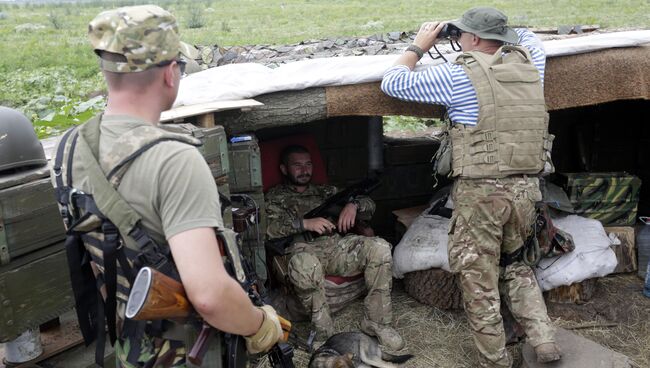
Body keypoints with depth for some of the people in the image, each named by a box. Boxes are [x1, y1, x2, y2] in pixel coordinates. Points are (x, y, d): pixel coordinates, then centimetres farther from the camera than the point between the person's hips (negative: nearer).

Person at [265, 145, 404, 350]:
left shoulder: (326, 191, 30)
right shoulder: (275, 197, 18)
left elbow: (369, 205, 25)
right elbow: (267, 228, -3)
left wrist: (353, 204, 0)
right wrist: (304, 223, -15)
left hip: (337, 245, 4)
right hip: (304, 249, -4)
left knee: (379, 247, -24)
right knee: (305, 264, -41)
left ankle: (376, 323, -15)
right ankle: (324, 334, -26)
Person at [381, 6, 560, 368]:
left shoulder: (459, 74, -8)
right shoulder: (529, 63, 9)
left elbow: (392, 83, -1)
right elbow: (528, 36, 34)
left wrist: (419, 45, 14)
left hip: (481, 191, -6)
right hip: (526, 188, 6)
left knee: (479, 281, 8)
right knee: (514, 265, 26)